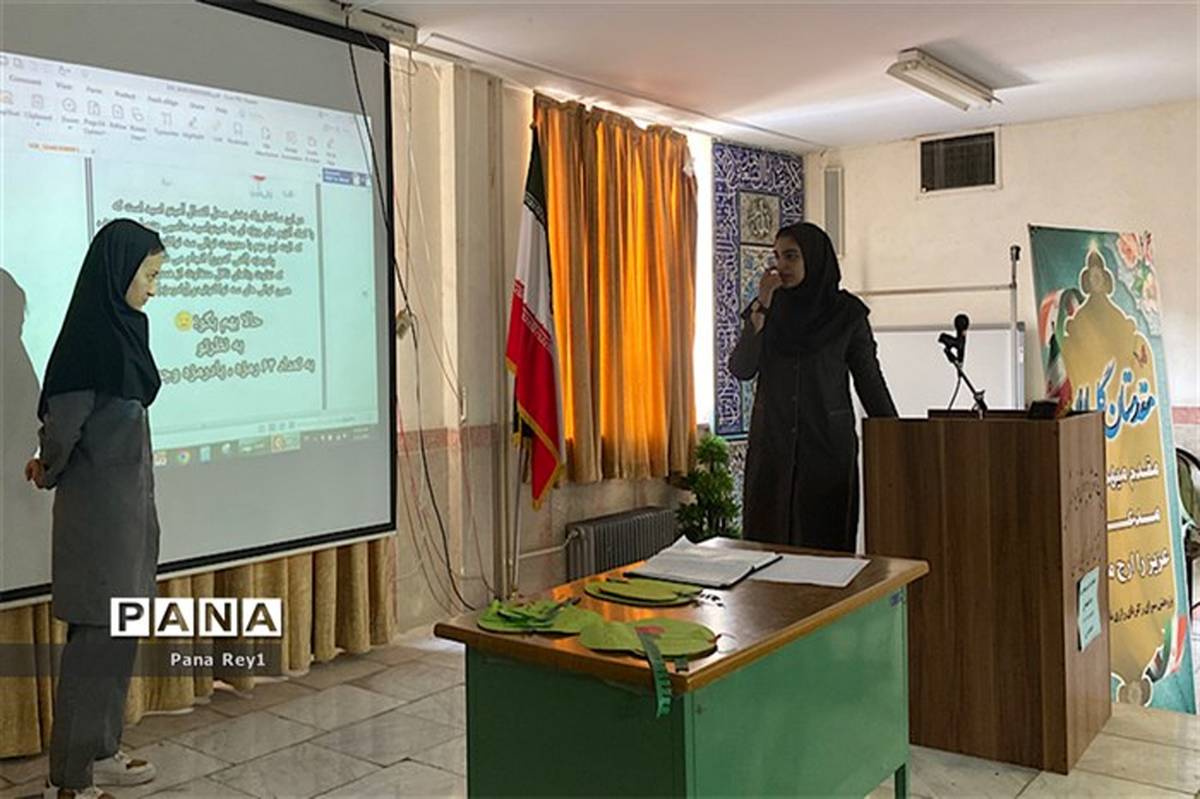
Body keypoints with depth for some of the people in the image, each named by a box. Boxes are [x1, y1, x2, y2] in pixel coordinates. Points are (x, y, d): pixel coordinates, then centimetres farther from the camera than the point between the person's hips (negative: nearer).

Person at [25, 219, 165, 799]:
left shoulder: (123, 329, 10)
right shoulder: (90, 338, -18)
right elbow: (61, 424, -18)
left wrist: (51, 468, 10)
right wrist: (50, 473, 0)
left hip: (126, 501, 9)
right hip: (98, 506, -9)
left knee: (120, 632, 15)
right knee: (97, 636, -2)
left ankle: (100, 753, 28)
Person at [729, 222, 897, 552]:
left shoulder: (847, 312, -1)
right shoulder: (766, 308, 5)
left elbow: (869, 378, 2)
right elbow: (741, 370, -7)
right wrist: (761, 308, -14)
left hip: (828, 442, -2)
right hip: (772, 444, 2)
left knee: (826, 542, 0)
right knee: (768, 541, 3)